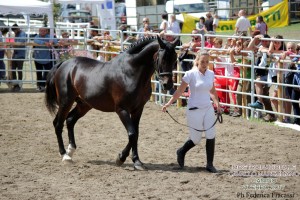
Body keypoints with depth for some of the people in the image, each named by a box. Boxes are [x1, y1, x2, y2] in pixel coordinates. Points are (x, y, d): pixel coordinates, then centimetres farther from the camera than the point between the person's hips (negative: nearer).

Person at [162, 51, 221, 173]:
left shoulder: (211, 74, 3)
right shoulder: (191, 74, -11)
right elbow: (180, 91, -11)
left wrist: (217, 103, 6)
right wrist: (169, 103, -19)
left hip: (208, 108, 4)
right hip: (194, 109, -4)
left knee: (211, 136, -5)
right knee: (196, 139, 2)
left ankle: (210, 165, 7)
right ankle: (181, 152, 33)